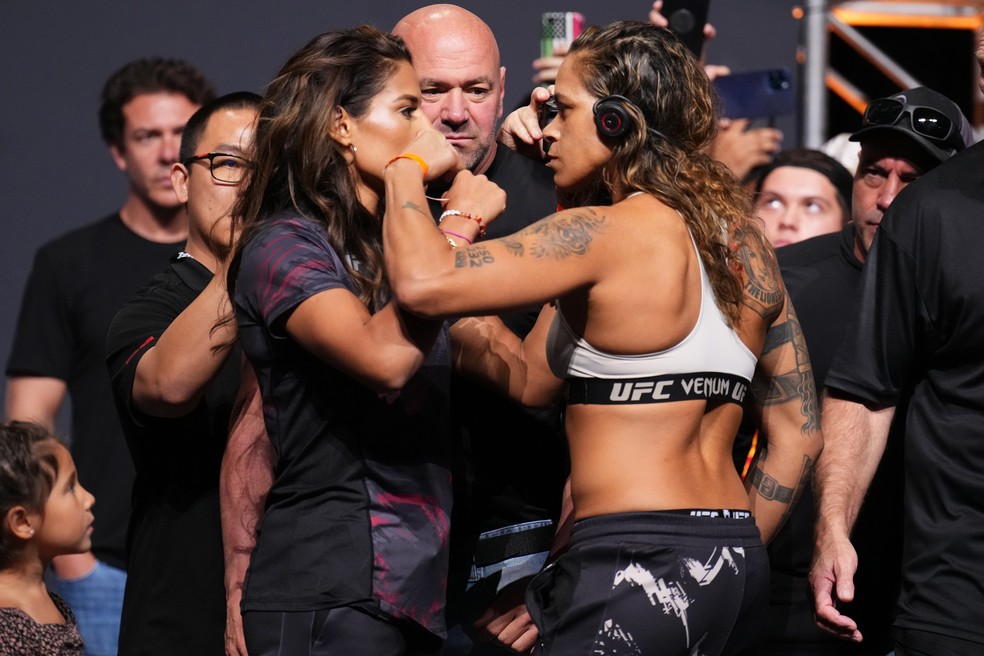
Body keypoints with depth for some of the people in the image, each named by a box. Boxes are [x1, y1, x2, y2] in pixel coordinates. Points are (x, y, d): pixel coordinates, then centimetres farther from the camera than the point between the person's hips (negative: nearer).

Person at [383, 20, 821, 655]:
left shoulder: (608, 234, -12)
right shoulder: (744, 242, 13)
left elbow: (423, 281, -19)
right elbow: (799, 433, 16)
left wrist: (408, 170, -1)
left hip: (635, 563, -9)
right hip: (736, 567, 9)